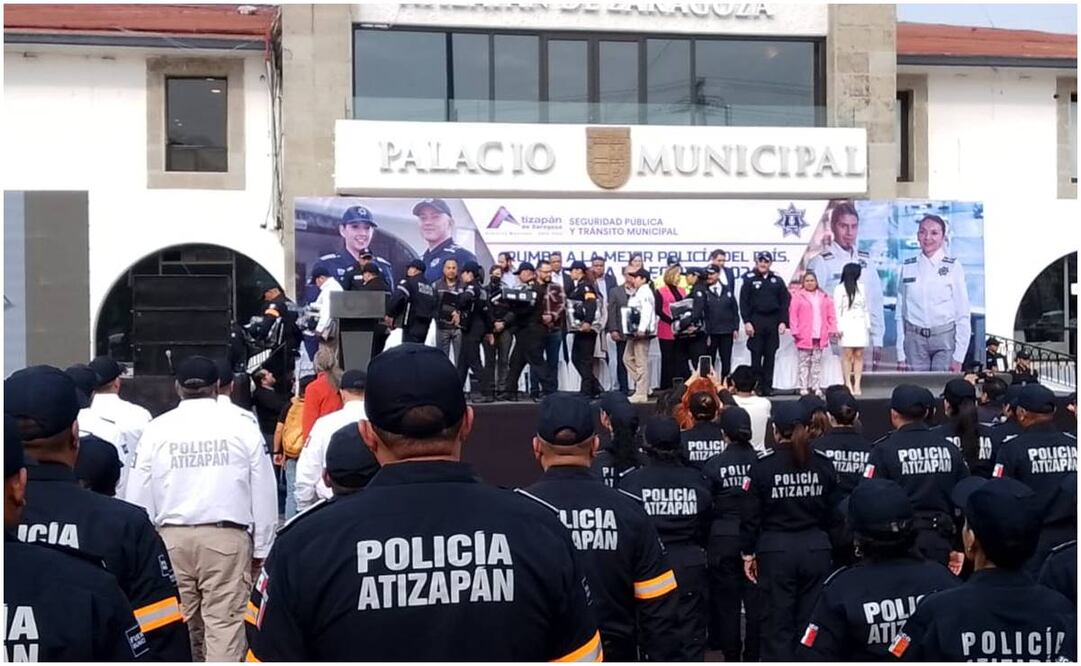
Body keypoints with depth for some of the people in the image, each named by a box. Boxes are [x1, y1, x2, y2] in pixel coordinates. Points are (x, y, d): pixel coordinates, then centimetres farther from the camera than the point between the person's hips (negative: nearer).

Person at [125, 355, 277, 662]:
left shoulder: (156, 429, 2)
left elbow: (138, 496, 6)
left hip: (172, 537, 2)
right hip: (226, 536, -2)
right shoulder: (242, 427, 0)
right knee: (225, 623, -2)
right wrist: (261, 548, 14)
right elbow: (263, 494, 4)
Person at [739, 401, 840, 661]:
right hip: (816, 549, 3)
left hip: (776, 551, -3)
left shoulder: (762, 465, -8)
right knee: (811, 621, 11)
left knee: (778, 622, 4)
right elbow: (833, 512, 8)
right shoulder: (823, 464, 2)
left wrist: (748, 552, 4)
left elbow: (751, 514, -5)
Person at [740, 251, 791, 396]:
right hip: (756, 322, -2)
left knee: (770, 356, 4)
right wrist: (747, 322, -10)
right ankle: (756, 385, 3)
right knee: (756, 355, -1)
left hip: (773, 323, 2)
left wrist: (783, 321, -2)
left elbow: (784, 302, 8)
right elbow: (743, 302, -2)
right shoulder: (749, 280, 2)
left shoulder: (777, 281, 10)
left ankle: (767, 386, 8)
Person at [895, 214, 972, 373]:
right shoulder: (907, 267, 6)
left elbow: (963, 314, -1)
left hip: (945, 337, -2)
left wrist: (958, 357, -6)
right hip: (914, 338, 2)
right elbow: (900, 313, 6)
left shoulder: (953, 267, -1)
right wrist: (900, 355, 2)